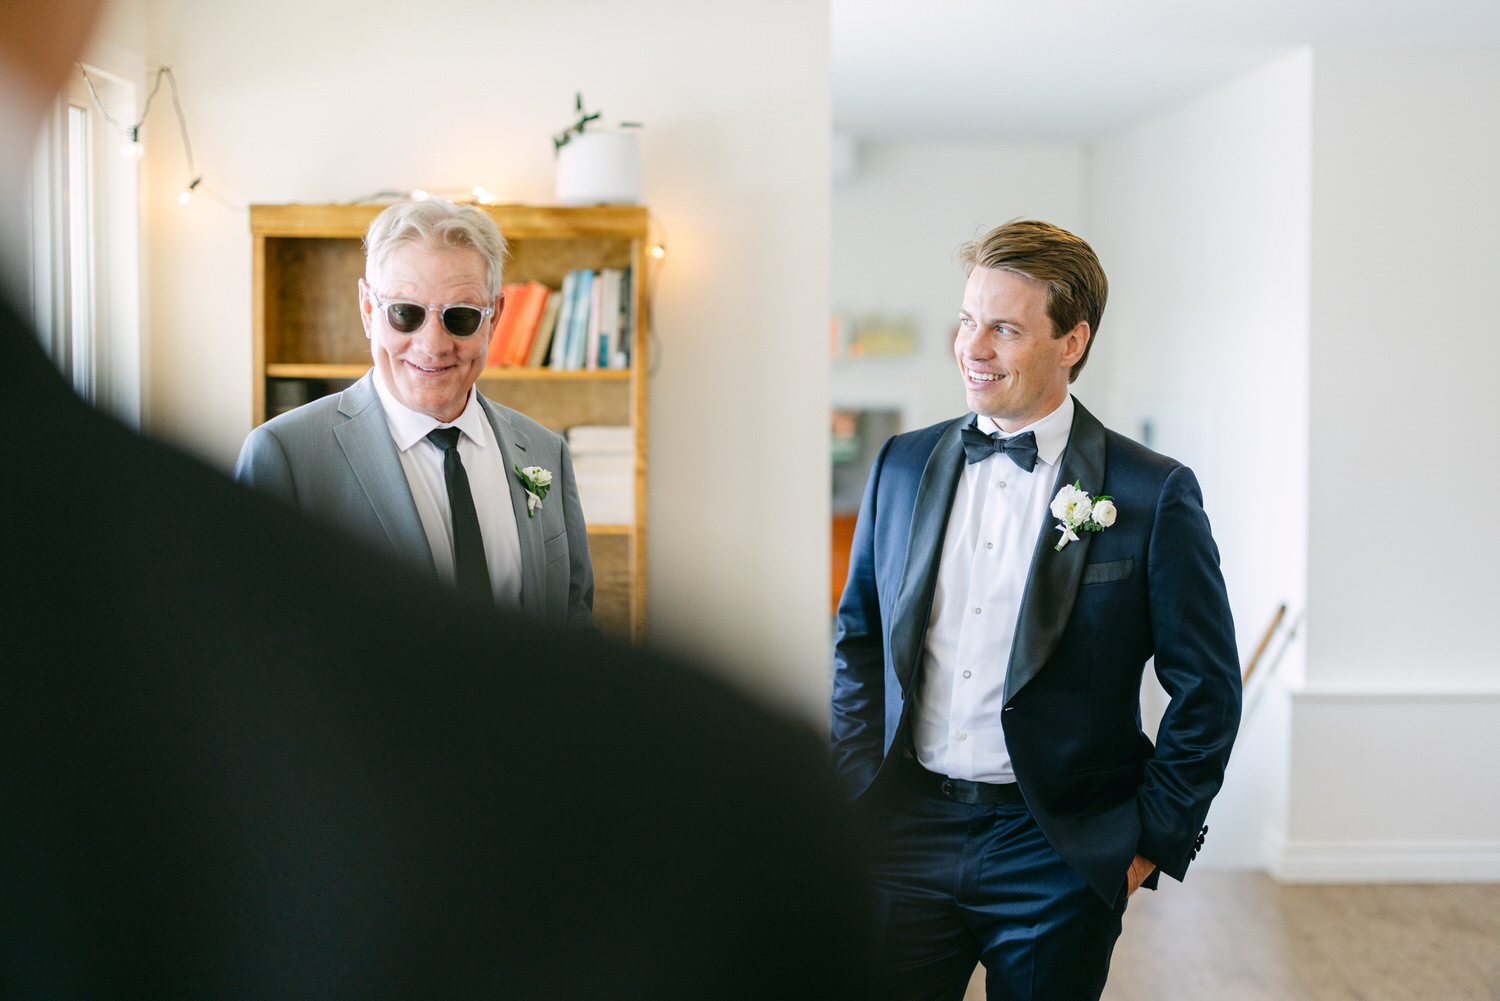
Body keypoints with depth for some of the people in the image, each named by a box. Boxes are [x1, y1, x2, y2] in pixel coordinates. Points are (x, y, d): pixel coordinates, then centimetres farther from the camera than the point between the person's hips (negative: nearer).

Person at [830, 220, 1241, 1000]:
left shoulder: (1153, 495, -8)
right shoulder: (901, 466, 5)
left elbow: (1207, 690, -4)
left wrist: (1154, 841, -5)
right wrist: (856, 793, 6)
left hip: (1056, 856, -3)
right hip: (907, 837, 3)